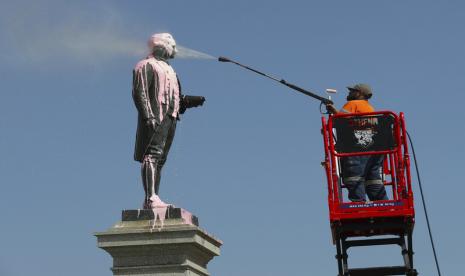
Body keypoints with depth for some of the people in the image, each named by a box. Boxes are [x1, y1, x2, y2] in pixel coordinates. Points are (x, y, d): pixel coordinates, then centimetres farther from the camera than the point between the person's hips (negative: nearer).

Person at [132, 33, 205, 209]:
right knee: (152, 156, -19)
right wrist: (148, 116, -23)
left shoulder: (169, 70, 30)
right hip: (155, 119, -9)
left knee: (160, 160, 6)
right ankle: (151, 198, -29)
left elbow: (177, 98, 27)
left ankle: (152, 200, 7)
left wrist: (193, 100, 10)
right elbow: (139, 93, -11)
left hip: (170, 119, 9)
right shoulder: (146, 65, 1)